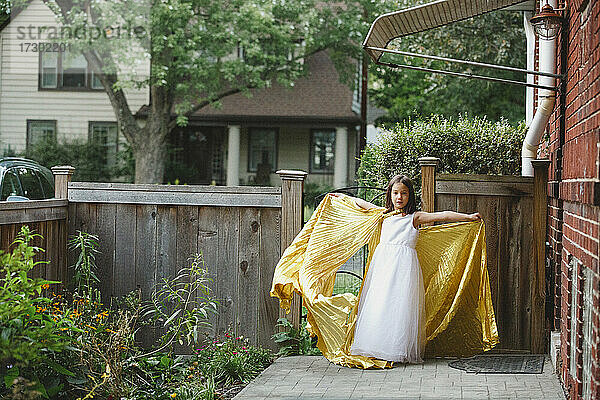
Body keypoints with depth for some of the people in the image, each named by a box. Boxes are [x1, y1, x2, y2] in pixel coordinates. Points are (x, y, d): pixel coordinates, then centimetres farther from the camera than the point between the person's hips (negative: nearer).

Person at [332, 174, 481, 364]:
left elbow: (443, 216, -2)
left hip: (404, 264, -4)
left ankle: (399, 351, -8)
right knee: (377, 303, -3)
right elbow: (364, 204, 30)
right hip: (383, 262, 4)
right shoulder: (385, 214, 16)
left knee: (400, 304, -10)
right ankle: (376, 349, 1)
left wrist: (468, 217, -7)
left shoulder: (415, 217, 5)